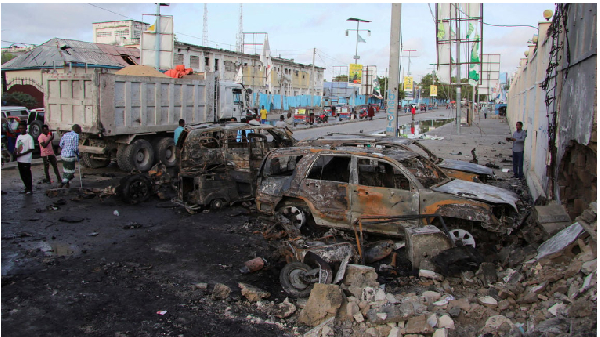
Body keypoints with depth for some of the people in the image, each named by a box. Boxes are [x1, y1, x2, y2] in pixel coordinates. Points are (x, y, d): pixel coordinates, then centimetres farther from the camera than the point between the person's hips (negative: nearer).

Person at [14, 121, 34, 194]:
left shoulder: (29, 137, -8)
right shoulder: (19, 136, 13)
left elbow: (31, 149, -13)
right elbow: (16, 147, 19)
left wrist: (21, 154, -18)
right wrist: (15, 153, -1)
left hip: (26, 160, -7)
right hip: (19, 160, 7)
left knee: (27, 175, 0)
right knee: (23, 175, 12)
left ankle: (29, 189, 8)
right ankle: (27, 187, 24)